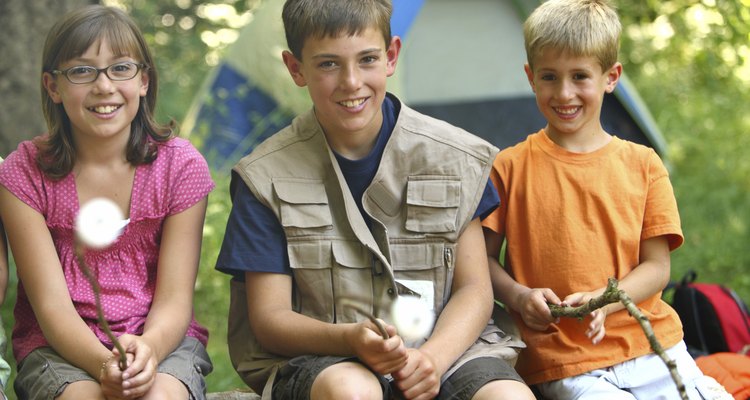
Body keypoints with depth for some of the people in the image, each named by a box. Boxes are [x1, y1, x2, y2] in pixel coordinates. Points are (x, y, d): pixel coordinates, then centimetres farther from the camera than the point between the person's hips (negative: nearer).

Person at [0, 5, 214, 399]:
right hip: (60, 346, -1)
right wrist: (104, 363, -28)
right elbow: (52, 304, -9)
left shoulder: (181, 165, -1)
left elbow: (173, 300, -5)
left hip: (159, 339, 1)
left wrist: (148, 349, -28)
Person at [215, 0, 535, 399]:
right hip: (315, 356, -1)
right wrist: (349, 338, -23)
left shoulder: (455, 158, 5)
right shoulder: (268, 177, -1)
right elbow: (269, 317, -3)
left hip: (444, 344, 2)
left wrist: (434, 356, -16)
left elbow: (473, 288, 5)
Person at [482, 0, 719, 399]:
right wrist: (518, 296, -13)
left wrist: (603, 302, -13)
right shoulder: (509, 167, 3)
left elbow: (656, 266, 4)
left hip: (651, 342, 3)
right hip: (562, 362, -2)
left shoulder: (643, 165, 7)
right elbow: (483, 257, 6)